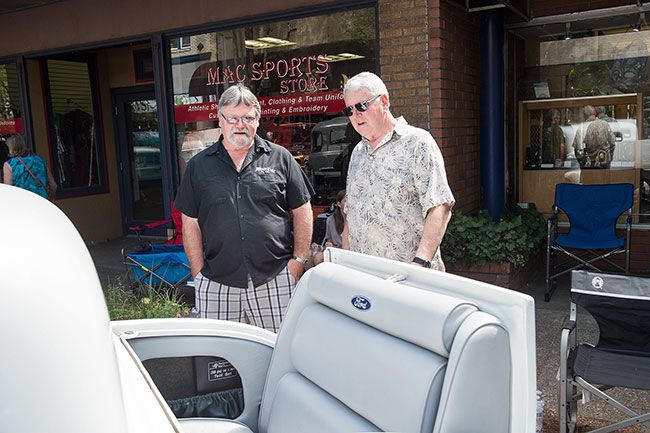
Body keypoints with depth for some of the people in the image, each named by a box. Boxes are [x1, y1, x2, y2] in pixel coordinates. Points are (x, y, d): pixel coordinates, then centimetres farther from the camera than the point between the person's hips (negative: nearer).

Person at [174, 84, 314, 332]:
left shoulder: (280, 158, 5)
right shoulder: (199, 166, 8)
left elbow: (302, 212, 7)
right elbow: (191, 223, 8)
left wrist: (299, 260, 0)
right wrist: (199, 274, 2)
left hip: (275, 281, -1)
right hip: (216, 286, 1)